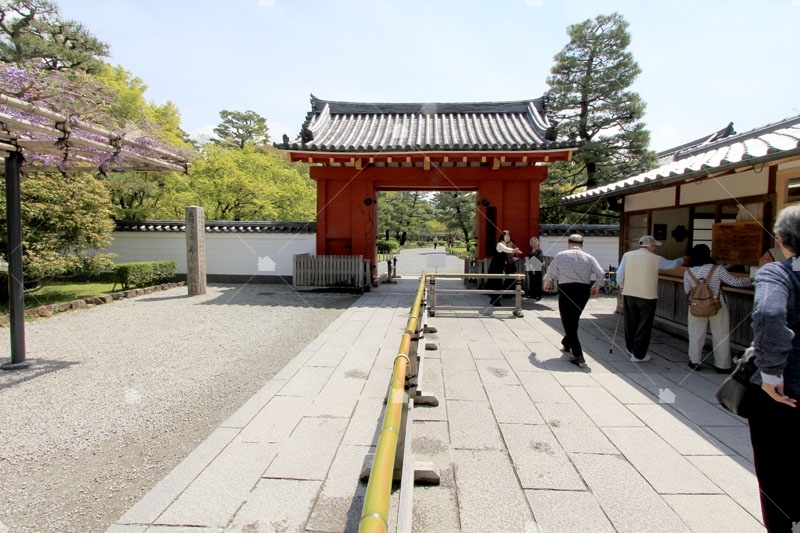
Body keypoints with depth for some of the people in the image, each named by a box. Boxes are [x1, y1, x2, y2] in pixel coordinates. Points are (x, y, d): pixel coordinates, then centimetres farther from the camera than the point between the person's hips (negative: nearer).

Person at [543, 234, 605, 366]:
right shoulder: (589, 257, 6)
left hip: (566, 289, -4)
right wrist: (596, 287, 15)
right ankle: (566, 344, 39)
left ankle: (577, 354, -7)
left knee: (568, 321, 1)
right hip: (584, 290, 4)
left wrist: (546, 284, 26)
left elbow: (550, 272, 6)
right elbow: (601, 273, -2)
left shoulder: (561, 255, 1)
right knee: (574, 319, 22)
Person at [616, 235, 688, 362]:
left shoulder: (627, 255, -1)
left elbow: (620, 273, -2)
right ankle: (638, 355, 10)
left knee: (630, 323, 16)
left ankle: (630, 349, 30)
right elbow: (672, 264, 10)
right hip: (647, 296, -3)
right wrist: (682, 260, 31)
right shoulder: (655, 259, -5)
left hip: (629, 294, 3)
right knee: (644, 326, 6)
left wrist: (621, 286, 15)